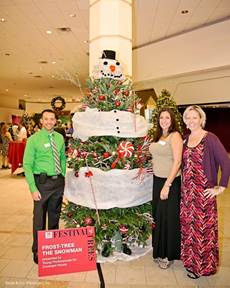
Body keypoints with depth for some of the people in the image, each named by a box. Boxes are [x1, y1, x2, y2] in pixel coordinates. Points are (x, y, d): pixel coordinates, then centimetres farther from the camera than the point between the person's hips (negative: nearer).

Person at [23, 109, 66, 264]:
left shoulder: (59, 138, 5)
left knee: (55, 216, 18)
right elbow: (27, 165, -10)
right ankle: (37, 251, 22)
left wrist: (63, 178, 7)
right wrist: (33, 188, -14)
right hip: (42, 182, -4)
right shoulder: (34, 139, -8)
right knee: (39, 218, 3)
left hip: (58, 181, 4)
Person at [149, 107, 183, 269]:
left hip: (171, 181, -7)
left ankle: (169, 255, 25)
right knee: (158, 215, 16)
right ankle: (160, 251, 36)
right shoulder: (158, 136, 10)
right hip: (157, 179, 7)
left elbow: (177, 162, -18)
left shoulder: (175, 136, -12)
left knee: (169, 217, 5)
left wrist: (167, 185, -20)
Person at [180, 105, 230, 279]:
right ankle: (191, 260, 35)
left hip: (204, 191, -6)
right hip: (187, 191, 6)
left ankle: (203, 265, 26)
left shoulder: (210, 138, -11)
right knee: (188, 225, 14)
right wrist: (184, 185, 10)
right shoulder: (186, 139, 9)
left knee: (203, 226, 4)